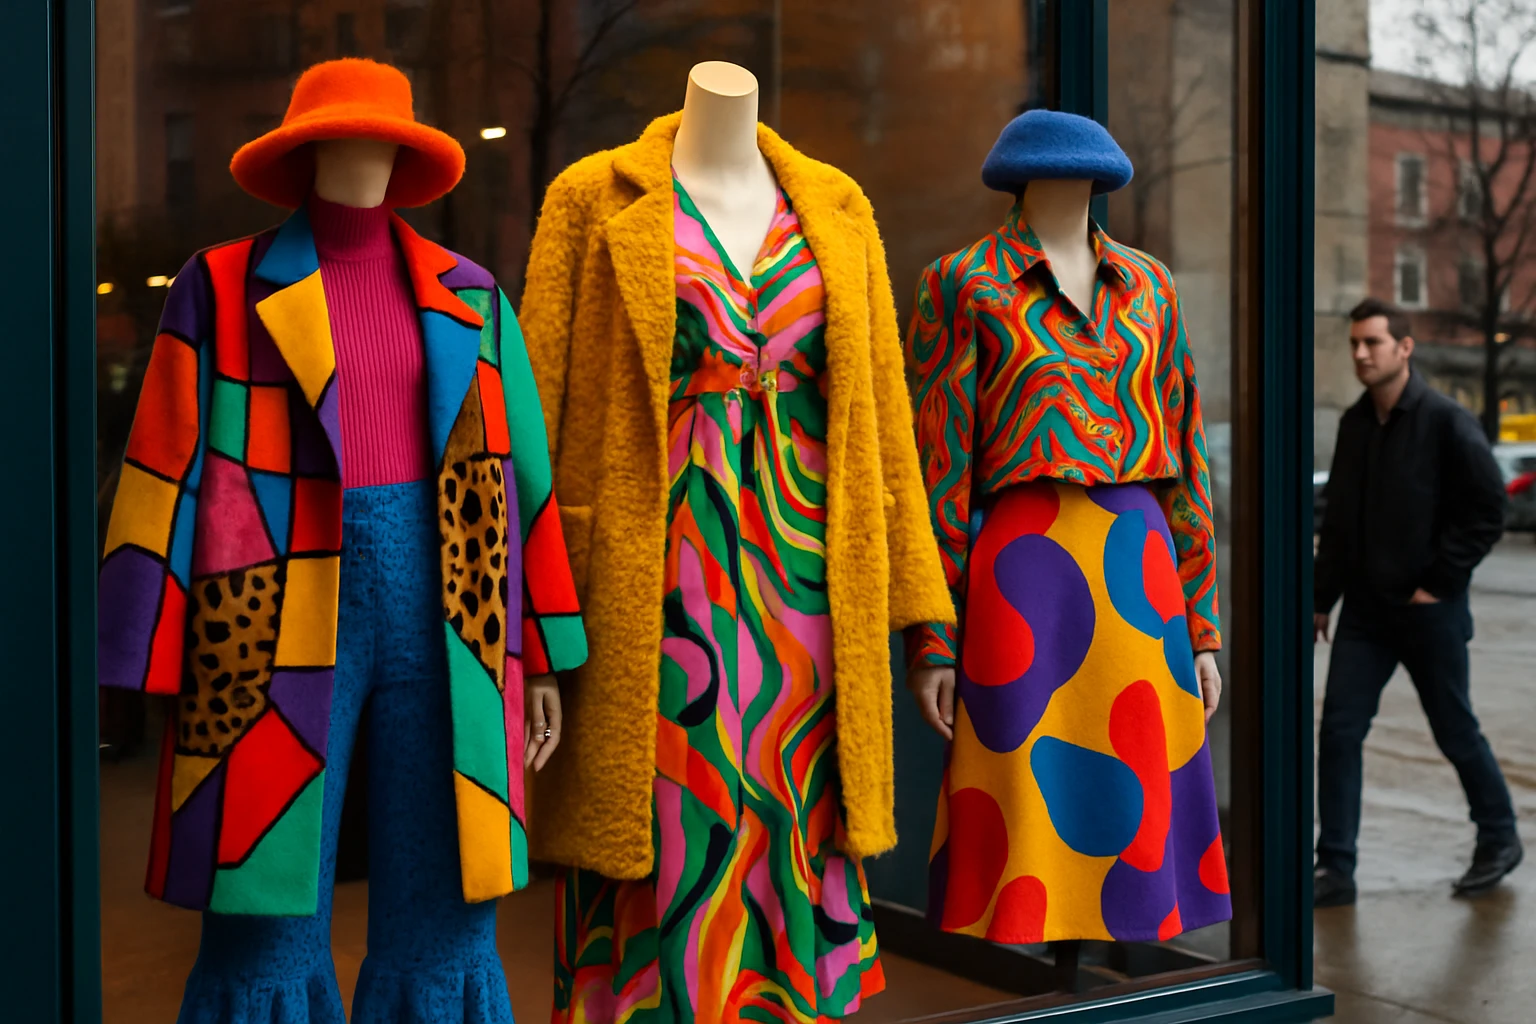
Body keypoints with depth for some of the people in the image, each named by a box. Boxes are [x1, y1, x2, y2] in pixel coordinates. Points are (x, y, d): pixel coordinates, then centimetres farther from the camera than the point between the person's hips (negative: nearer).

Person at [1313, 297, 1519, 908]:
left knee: (1456, 733, 9)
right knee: (1339, 732, -2)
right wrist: (1322, 598, 12)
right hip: (1364, 611, 5)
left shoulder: (1447, 422, -11)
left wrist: (1440, 582, -12)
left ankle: (1499, 839, 32)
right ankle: (1336, 869, 4)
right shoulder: (1354, 423, 7)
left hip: (1429, 610, -5)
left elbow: (1488, 510, -11)